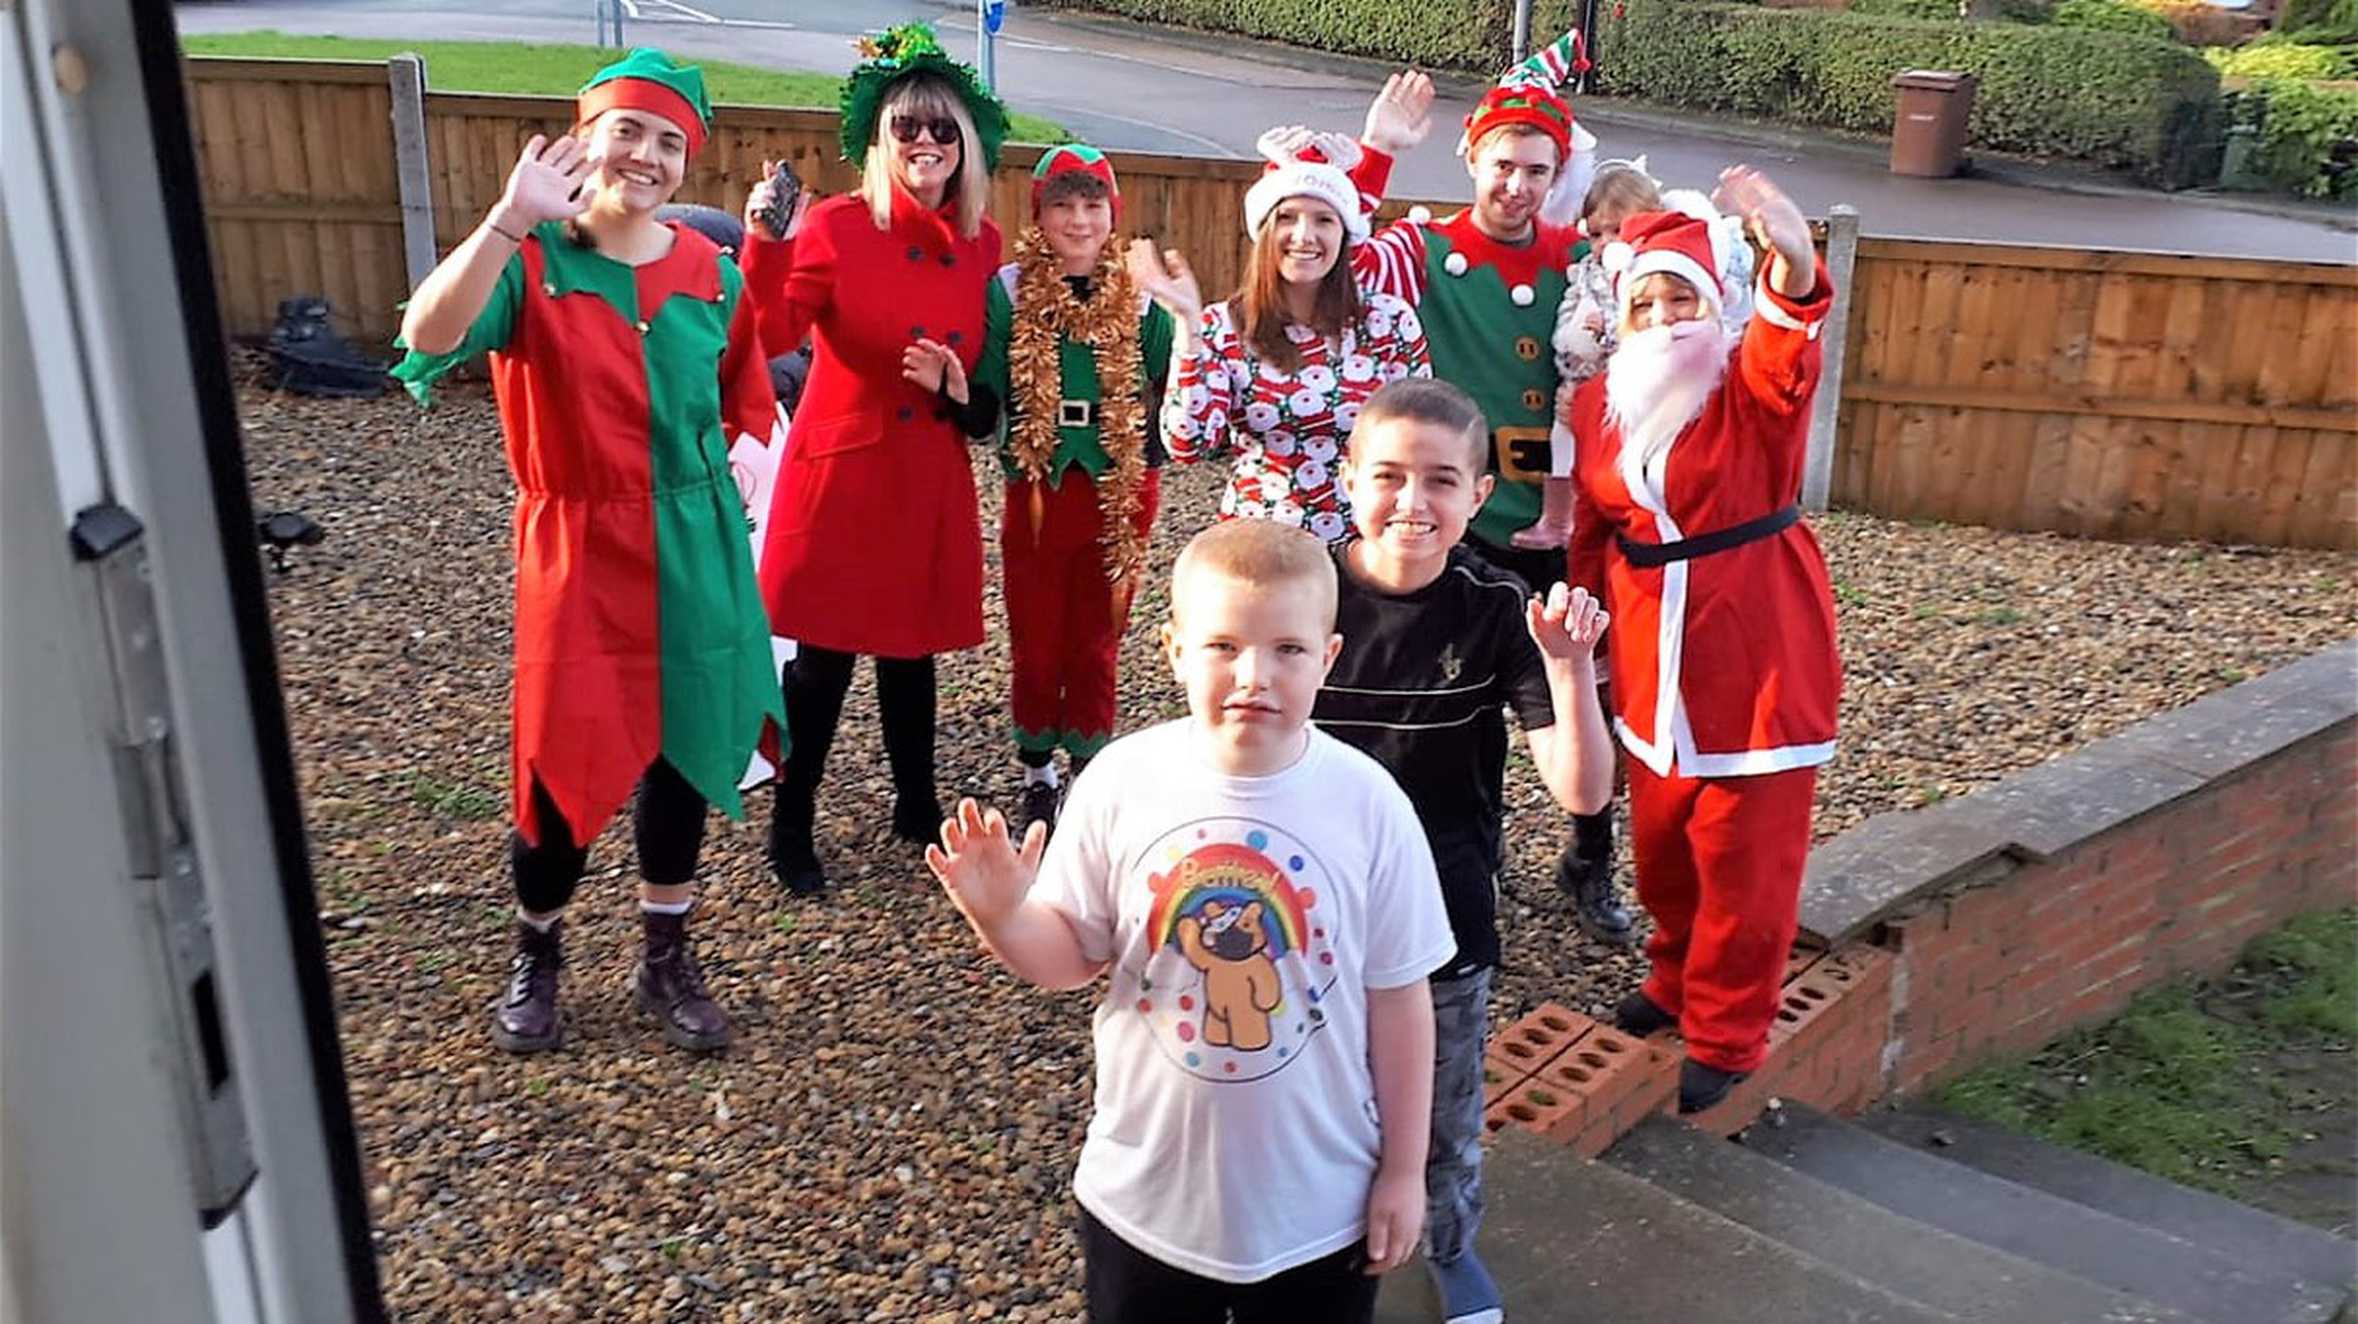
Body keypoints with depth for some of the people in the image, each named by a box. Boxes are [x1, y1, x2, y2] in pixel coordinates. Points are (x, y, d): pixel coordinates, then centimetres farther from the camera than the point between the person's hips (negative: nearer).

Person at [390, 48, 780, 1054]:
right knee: (563, 762, 2)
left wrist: (745, 449, 4)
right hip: (577, 548, -3)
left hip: (693, 548, 4)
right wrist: (511, 218, -36)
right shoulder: (530, 261, -8)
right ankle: (536, 954, 29)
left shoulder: (709, 273, 3)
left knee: (683, 748, 12)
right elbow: (430, 339, -29)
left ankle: (667, 959, 30)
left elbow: (747, 390, 20)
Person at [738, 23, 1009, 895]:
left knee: (912, 645, 15)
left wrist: (959, 388, -4)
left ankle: (916, 804, 32)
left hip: (932, 479, 5)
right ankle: (790, 832, 14)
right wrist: (764, 245, -34)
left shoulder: (981, 245, 5)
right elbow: (767, 337, -20)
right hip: (840, 471, -4)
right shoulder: (835, 227, -10)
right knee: (823, 656, 0)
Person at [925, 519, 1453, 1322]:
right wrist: (1004, 918, -24)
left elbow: (1396, 994, -6)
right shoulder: (1121, 783, -14)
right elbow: (1072, 958, -3)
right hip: (1146, 1194, 1)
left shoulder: (1368, 804, -15)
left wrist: (1403, 1168, 0)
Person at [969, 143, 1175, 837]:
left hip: (1116, 496, 1)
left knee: (1096, 648, 11)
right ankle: (1036, 775, 27)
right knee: (1035, 648, 8)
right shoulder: (1009, 293, -3)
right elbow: (985, 404, -4)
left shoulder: (1139, 302, 2)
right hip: (1035, 494, -1)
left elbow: (1167, 404, 4)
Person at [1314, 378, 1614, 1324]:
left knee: (1443, 1112, 20)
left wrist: (1569, 663, -31)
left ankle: (1450, 1245, 49)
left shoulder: (1498, 611, -13)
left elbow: (1582, 792, -17)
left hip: (1444, 916, 0)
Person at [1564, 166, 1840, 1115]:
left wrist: (1793, 272, -55)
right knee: (1660, 839, 16)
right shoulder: (1600, 404, 4)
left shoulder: (1754, 388, -9)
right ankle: (1677, 981, 41)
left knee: (1744, 849, 3)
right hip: (1652, 653, 4)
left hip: (1758, 649, -4)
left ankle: (1726, 1036, 21)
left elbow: (1786, 350, -34)